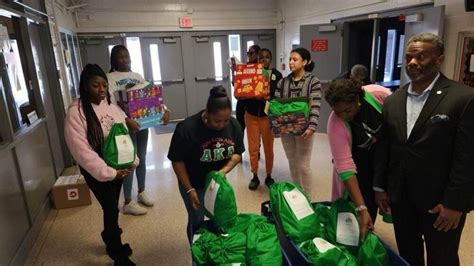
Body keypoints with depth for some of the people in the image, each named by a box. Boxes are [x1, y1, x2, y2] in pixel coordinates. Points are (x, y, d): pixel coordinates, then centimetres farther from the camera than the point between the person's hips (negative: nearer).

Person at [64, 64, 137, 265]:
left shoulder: (110, 104, 0)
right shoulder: (76, 112, -18)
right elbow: (81, 150, -21)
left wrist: (131, 160, -5)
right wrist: (109, 173, -20)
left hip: (118, 166, 5)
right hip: (97, 171, -5)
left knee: (112, 206, 20)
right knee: (111, 209, 4)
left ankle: (110, 240, 45)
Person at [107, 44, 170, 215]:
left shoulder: (138, 76, 10)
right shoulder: (110, 78, -8)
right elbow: (111, 104, -19)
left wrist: (165, 110, -11)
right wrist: (127, 120, -33)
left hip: (142, 123, 6)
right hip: (126, 126, -6)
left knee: (142, 159, 15)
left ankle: (141, 193, 34)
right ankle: (128, 203, 12)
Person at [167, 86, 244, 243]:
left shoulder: (234, 125, -16)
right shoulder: (187, 129, -29)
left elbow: (237, 153, -4)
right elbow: (177, 161, -19)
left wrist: (223, 171, -22)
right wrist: (190, 190, -17)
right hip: (193, 182, -4)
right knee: (197, 221, 7)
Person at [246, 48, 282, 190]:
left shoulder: (276, 74, -3)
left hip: (268, 116, -1)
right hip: (251, 115, 1)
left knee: (268, 148, 8)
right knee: (253, 148, 7)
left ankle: (269, 176, 26)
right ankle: (255, 176, 24)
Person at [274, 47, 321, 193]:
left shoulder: (313, 82, -5)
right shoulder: (282, 82, 6)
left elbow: (315, 107, -13)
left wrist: (311, 127, -25)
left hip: (303, 129, -4)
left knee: (303, 165, 2)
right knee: (292, 163, 16)